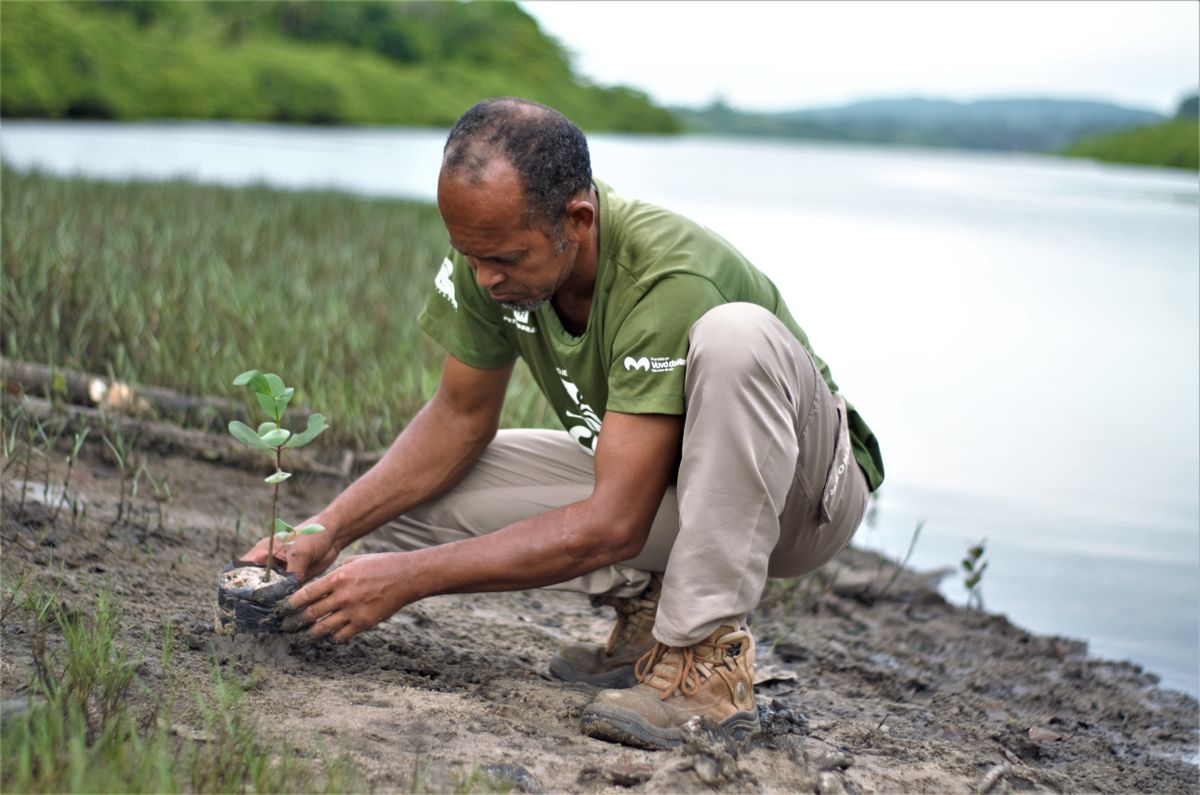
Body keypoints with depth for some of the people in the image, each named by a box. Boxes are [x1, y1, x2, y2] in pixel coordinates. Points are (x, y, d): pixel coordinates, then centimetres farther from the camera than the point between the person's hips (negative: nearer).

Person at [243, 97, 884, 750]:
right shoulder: (492, 244, -16)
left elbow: (612, 525, -35)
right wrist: (328, 530, -16)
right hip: (647, 477, 6)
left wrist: (409, 579, -33)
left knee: (733, 334, -38)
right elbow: (461, 416, -2)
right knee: (415, 497, -11)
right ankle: (646, 604, -1)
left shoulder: (670, 284, -35)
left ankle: (707, 659, -28)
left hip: (799, 491, -5)